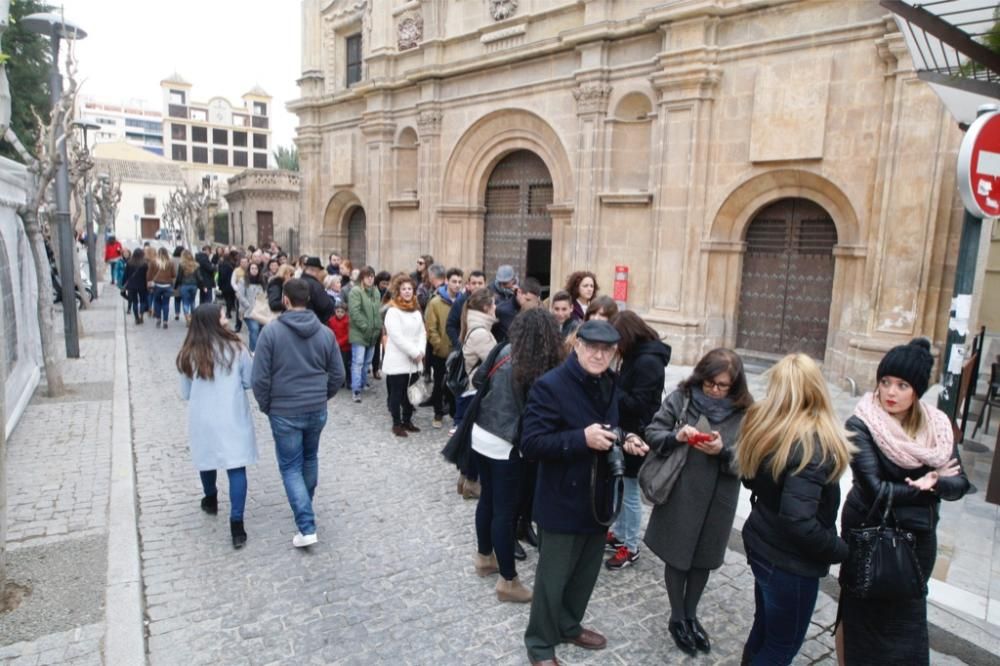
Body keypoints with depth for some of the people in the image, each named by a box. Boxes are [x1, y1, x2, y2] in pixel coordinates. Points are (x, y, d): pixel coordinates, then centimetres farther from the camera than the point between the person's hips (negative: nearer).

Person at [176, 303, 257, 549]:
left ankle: (210, 501, 47)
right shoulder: (235, 348, -9)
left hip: (202, 419, 3)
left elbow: (185, 393, 7)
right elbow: (250, 382, 0)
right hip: (232, 418, -2)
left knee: (208, 459, 24)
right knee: (236, 468, 0)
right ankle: (236, 523, -6)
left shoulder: (188, 354, -2)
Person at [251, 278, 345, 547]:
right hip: (317, 410, 4)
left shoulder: (271, 331, -13)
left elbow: (260, 378, -13)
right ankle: (305, 506, 43)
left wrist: (266, 405, 4)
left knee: (290, 467, 6)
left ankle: (307, 527, -1)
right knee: (310, 459, 24)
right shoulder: (325, 332, -3)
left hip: (284, 412, -4)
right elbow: (338, 375, 2)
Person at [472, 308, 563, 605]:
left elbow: (477, 381, 9)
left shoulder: (503, 352, -4)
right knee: (505, 510, 3)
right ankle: (508, 581, 16)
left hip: (481, 435, 7)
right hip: (506, 446, -7)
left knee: (487, 498, 21)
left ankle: (484, 557, 39)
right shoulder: (542, 372, -21)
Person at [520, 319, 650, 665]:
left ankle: (569, 625, 47)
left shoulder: (610, 385, 5)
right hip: (562, 503, -7)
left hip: (598, 498, 7)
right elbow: (530, 443, -24)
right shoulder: (550, 386, -20)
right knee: (552, 578, 9)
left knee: (586, 572, 23)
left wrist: (626, 440, -4)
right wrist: (582, 439, -32)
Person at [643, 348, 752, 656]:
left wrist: (723, 451, -25)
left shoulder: (745, 411, -7)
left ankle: (691, 616, 42)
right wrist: (676, 437, -25)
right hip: (679, 494, -1)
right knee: (677, 555, 13)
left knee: (704, 559, 18)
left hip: (718, 499, 2)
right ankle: (677, 618, 35)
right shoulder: (681, 397, -9)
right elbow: (652, 433, -5)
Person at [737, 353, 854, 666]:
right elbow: (798, 521, -31)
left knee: (764, 628, 26)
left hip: (761, 544, 7)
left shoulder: (764, 426, -3)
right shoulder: (812, 444, -27)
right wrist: (842, 550, -16)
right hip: (790, 560, -7)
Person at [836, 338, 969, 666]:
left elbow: (959, 485, -6)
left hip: (918, 536, 5)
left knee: (909, 616, 19)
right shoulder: (861, 426, -19)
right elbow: (875, 490, -24)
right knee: (860, 615, 10)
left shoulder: (937, 425, -3)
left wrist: (935, 482, -26)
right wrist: (925, 487, -14)